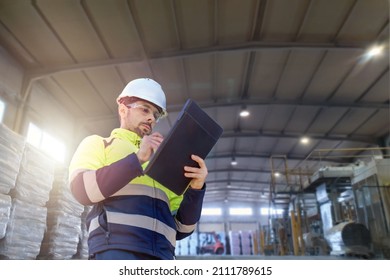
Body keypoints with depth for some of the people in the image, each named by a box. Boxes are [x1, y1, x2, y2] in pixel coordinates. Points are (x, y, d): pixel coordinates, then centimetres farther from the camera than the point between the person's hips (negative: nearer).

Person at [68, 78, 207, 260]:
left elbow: (181, 228, 19)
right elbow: (82, 190, -4)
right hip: (115, 250, -4)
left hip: (161, 257, 5)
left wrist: (195, 189, 0)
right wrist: (137, 159, -8)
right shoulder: (97, 144, 18)